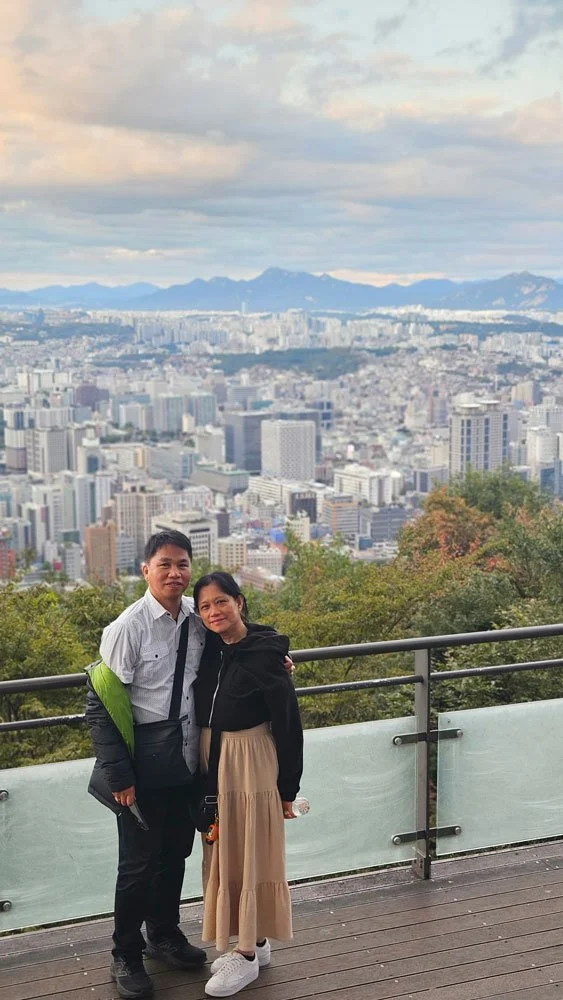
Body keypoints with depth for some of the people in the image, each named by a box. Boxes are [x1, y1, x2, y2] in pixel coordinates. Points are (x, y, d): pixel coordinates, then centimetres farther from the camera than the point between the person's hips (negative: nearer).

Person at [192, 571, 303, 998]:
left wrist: (288, 788, -11)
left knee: (249, 855, 4)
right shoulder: (208, 652, 2)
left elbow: (288, 725, -13)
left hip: (251, 765, -7)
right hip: (210, 763, 7)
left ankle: (248, 956, 17)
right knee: (222, 854, 15)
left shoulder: (266, 654, -16)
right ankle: (254, 943, 31)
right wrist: (203, 770, 7)